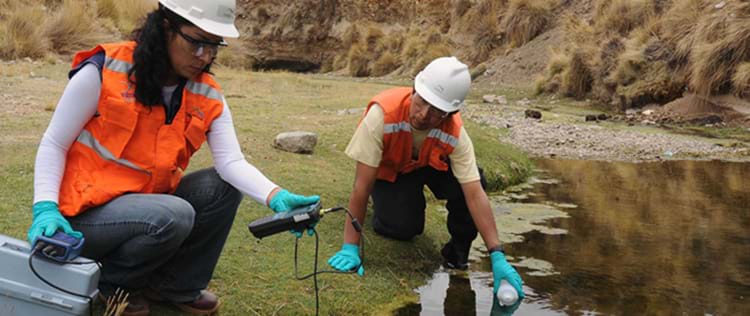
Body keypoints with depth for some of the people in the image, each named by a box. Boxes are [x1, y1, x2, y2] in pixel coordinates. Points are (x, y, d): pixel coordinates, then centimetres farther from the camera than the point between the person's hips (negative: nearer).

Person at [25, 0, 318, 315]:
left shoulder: (207, 96, -2)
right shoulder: (104, 70, -15)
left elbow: (231, 161, -14)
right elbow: (53, 145, -9)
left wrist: (277, 198, -33)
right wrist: (46, 209, -23)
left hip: (147, 201, 6)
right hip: (87, 212, -6)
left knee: (223, 186, -11)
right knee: (175, 216, -30)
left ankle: (175, 286, 5)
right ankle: (98, 285, -4)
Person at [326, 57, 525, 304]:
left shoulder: (454, 134, -31)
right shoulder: (382, 114, -39)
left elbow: (475, 194, -32)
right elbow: (362, 186, -36)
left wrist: (497, 256, -38)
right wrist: (350, 247, -34)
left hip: (429, 164, 2)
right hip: (386, 170, -1)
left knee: (474, 181, -28)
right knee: (404, 229, -23)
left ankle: (458, 248, -3)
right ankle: (385, 204, 13)